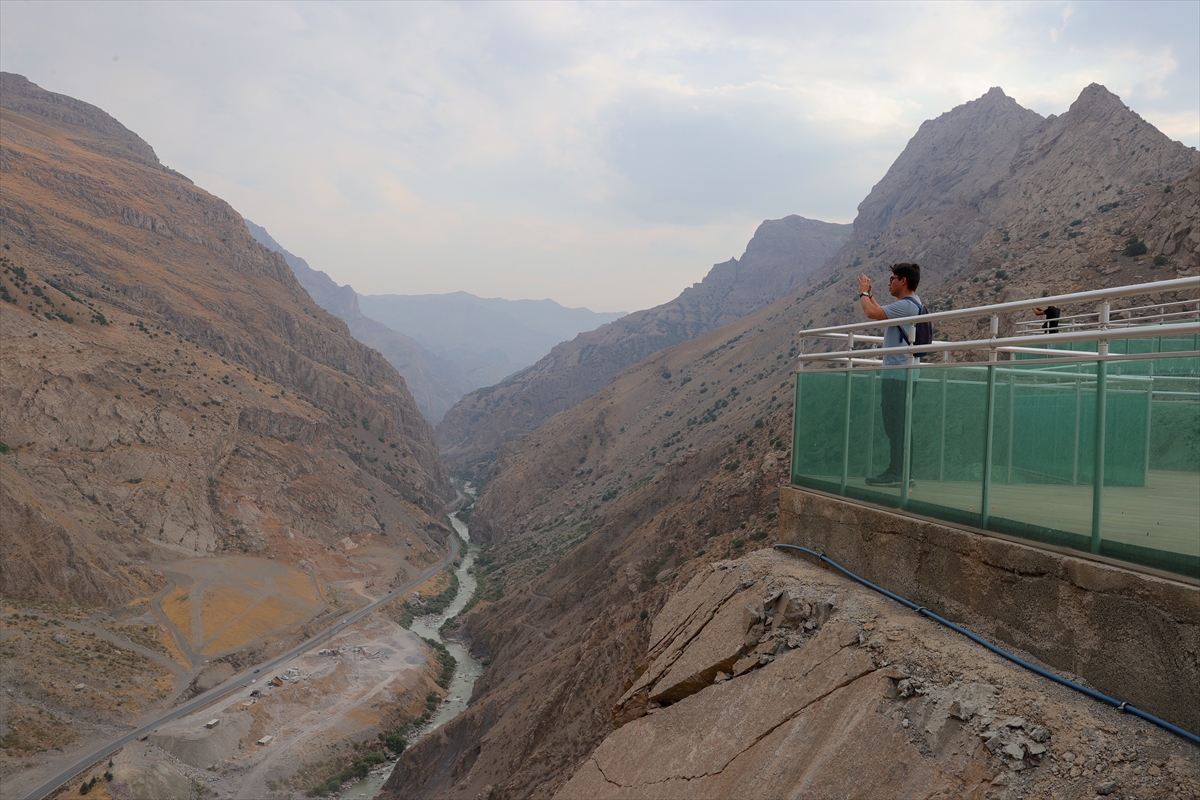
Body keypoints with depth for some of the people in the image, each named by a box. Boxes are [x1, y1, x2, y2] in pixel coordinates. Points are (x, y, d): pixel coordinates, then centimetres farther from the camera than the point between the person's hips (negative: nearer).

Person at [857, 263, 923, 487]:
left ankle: (895, 473, -5)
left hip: (898, 374, -10)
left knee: (895, 425, -7)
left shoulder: (906, 305, -15)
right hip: (901, 374, 10)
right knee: (898, 426, 12)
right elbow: (881, 313, 30)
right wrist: (869, 295, 28)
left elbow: (872, 313, -25)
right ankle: (902, 472, 17)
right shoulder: (911, 305, 17)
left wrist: (863, 293, -6)